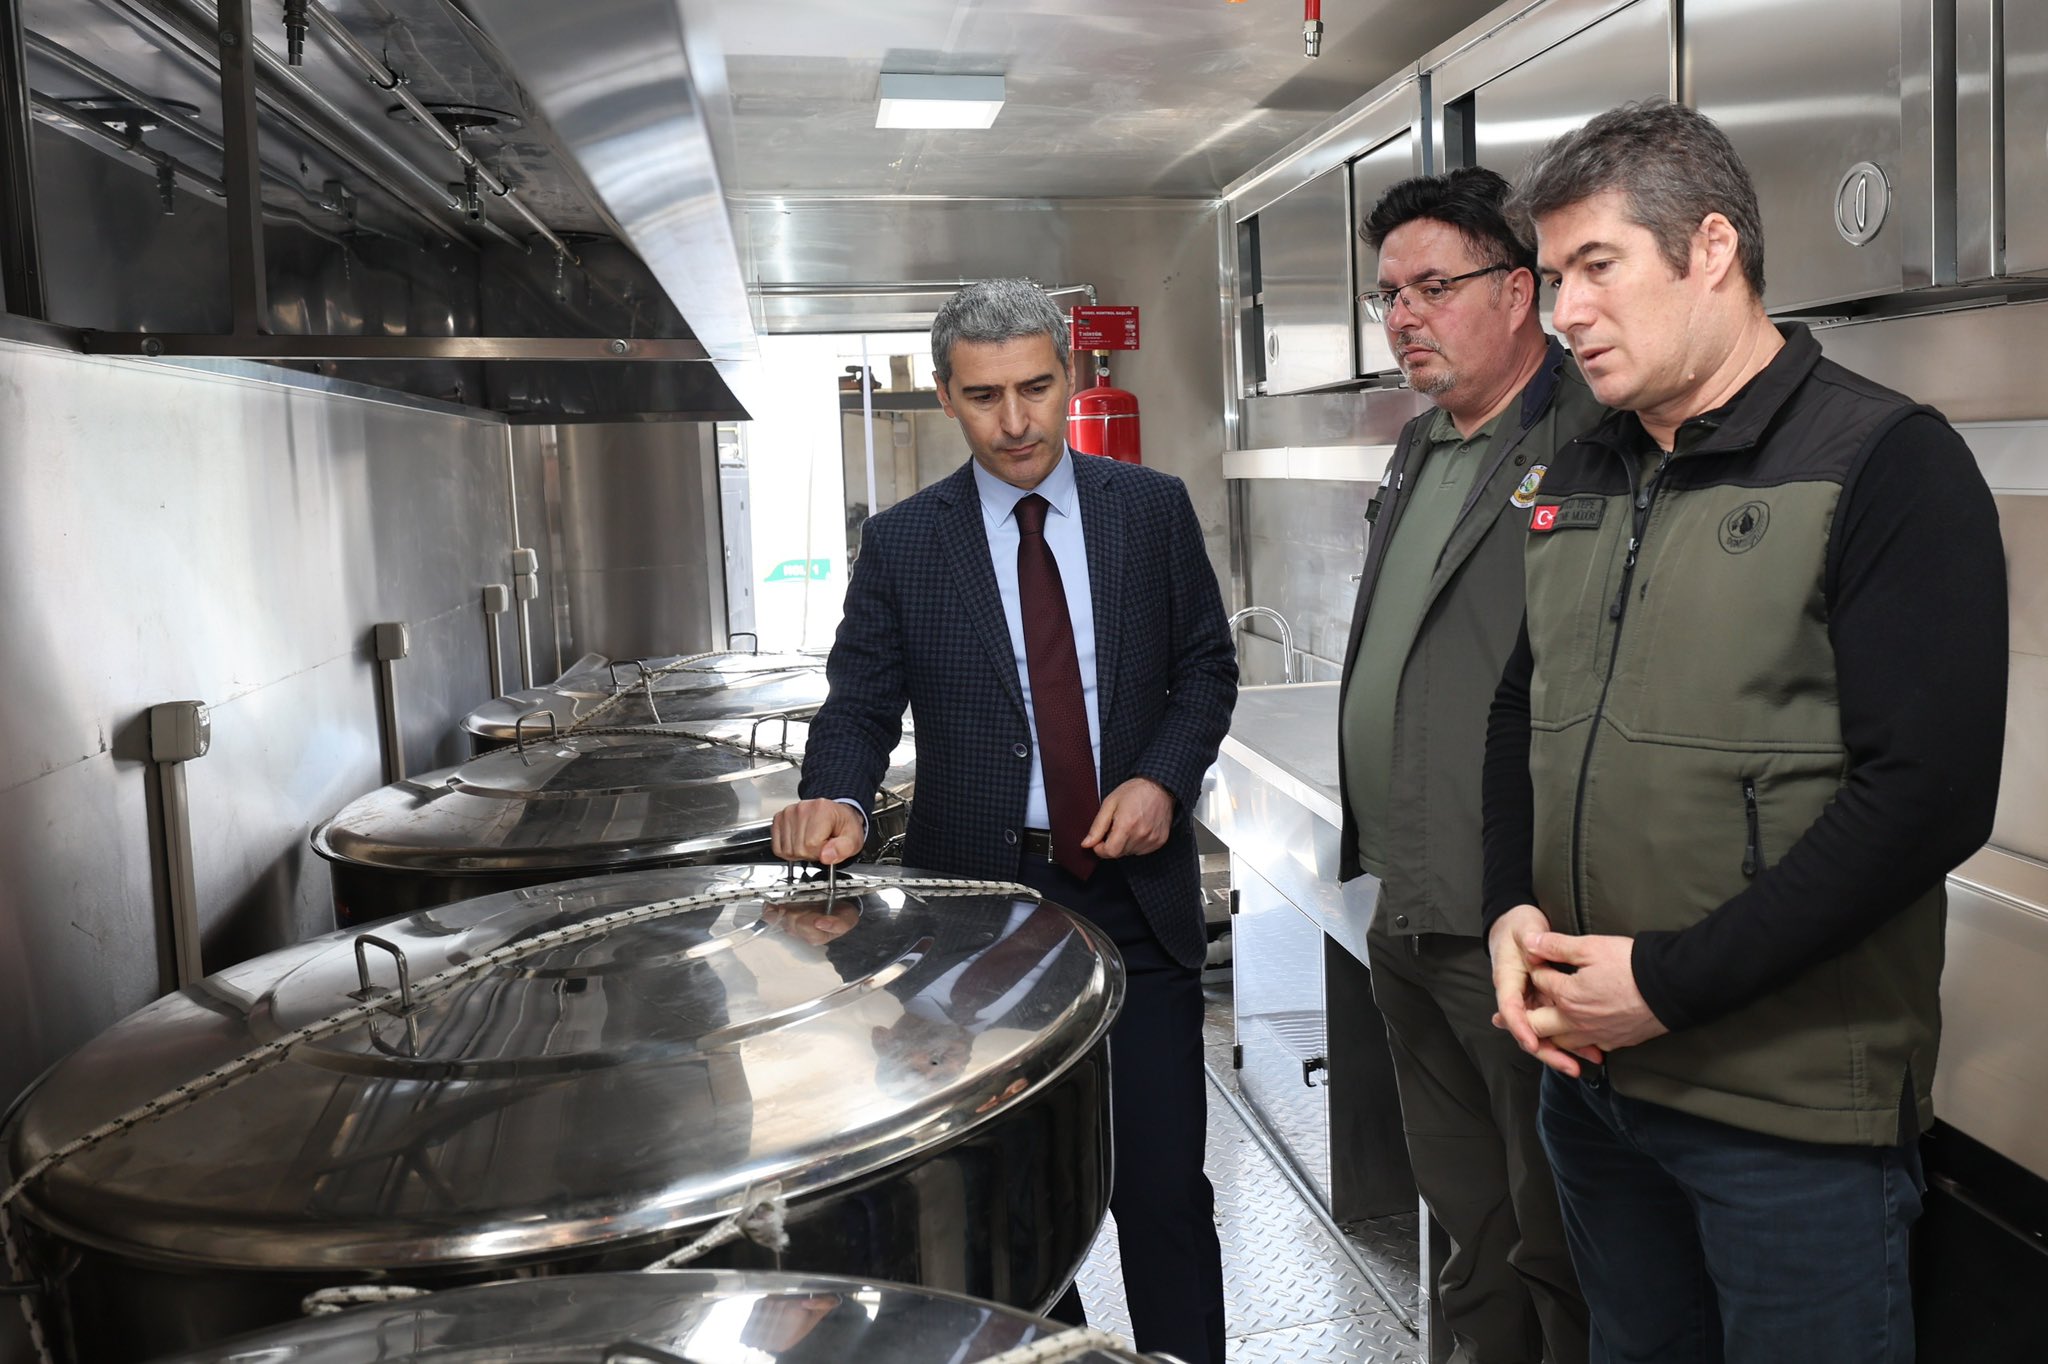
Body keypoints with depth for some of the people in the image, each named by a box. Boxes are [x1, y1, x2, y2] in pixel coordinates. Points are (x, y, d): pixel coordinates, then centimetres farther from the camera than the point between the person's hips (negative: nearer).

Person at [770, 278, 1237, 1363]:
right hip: (981, 899, 0)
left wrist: (1163, 777, -8)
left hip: (1135, 890, 0)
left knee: (1163, 1184, 4)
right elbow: (860, 703, 0)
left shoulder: (1153, 509, 4)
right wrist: (838, 799, -20)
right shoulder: (901, 544, 2)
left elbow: (1207, 668, 9)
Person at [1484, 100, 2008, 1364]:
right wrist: (1514, 906, -3)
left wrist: (1672, 983, -19)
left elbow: (1928, 793, -19)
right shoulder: (1580, 481, 8)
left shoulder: (1888, 464, -12)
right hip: (1589, 1066, 6)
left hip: (1796, 1110, -6)